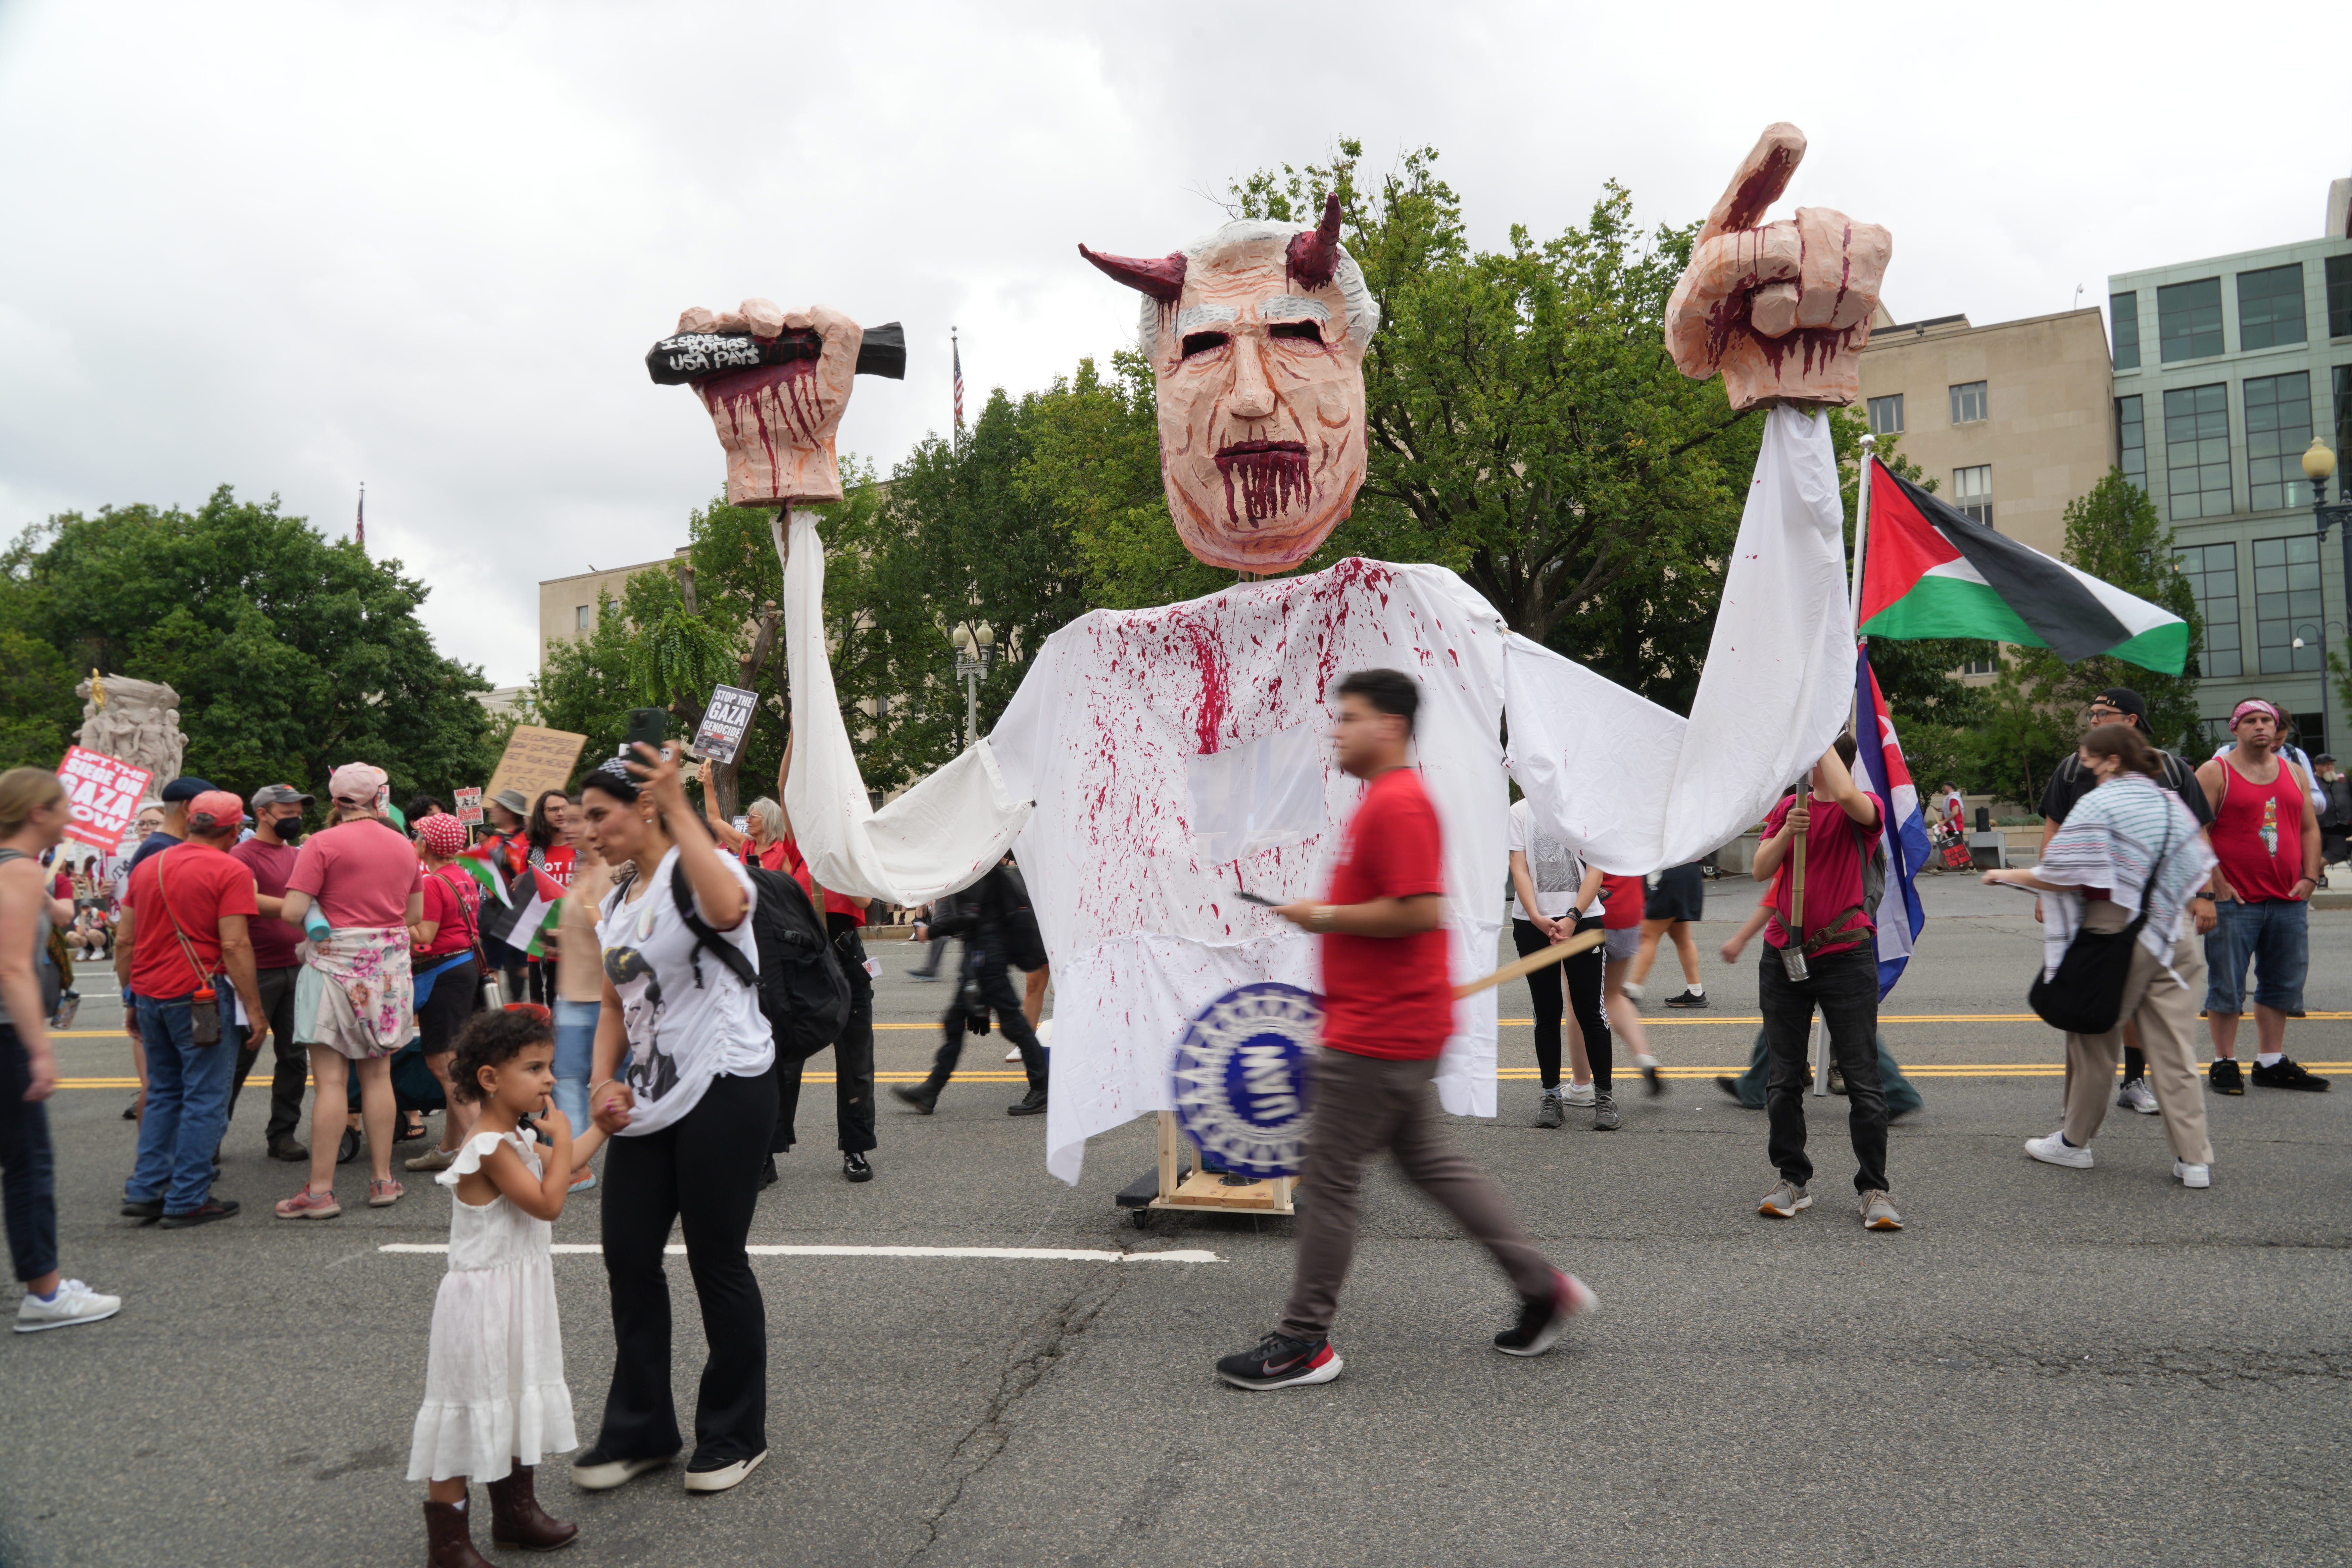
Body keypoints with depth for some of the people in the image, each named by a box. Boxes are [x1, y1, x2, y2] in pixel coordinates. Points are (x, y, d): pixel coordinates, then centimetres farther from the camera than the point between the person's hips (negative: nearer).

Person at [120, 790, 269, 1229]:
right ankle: (187, 1201, 2)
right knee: (205, 1099, 0)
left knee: (163, 1094, 18)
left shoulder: (146, 867, 12)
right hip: (201, 995, -7)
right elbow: (235, 946, -16)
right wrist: (255, 1010, -12)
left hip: (149, 993, 7)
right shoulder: (230, 871, -10)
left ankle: (146, 1191, 16)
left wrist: (133, 999, 24)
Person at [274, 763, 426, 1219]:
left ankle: (320, 1192, 1)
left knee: (331, 1081, -3)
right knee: (378, 1075, 11)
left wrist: (320, 919, 7)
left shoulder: (324, 844, -8)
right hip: (390, 967, 5)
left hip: (336, 963, -5)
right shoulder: (404, 846, 8)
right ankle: (383, 1181, 16)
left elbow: (293, 911, -13)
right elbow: (415, 914, 13)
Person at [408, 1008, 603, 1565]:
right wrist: (561, 1138, -20)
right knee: (472, 1408, 1)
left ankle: (515, 1511, 37)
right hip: (484, 1297, -10)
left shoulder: (513, 1139, 7)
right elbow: (548, 1202, -27)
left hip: (521, 1293, 10)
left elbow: (557, 1168, 24)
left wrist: (601, 1127, 23)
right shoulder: (491, 1149, -24)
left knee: (516, 1405, 21)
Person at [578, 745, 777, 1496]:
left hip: (724, 1090, -8)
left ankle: (735, 1435, 20)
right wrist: (604, 1081, 2)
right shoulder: (617, 899, 15)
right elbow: (616, 1004, 19)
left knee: (717, 1263, 2)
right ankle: (640, 1432, 27)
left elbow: (728, 907, -38)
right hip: (650, 1098, 8)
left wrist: (678, 807, -34)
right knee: (628, 1258, 10)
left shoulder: (698, 866, -11)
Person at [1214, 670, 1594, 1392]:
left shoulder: (1399, 805, -18)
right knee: (1432, 1162, 17)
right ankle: (1543, 1287, 24)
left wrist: (1327, 916, -18)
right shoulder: (1387, 799, 16)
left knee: (1329, 1178, -2)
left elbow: (1420, 911, -27)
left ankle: (1304, 1341, 9)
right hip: (1394, 1027, 11)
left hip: (1379, 1034, -11)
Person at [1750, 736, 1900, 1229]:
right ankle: (1793, 1181, 18)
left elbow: (1848, 795, -29)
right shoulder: (1789, 807, 11)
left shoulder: (1864, 810, -4)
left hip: (1846, 956, -5)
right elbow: (1761, 870, 2)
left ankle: (1874, 1190, 7)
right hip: (1784, 957, 5)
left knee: (1863, 1081, -2)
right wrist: (1787, 832, -16)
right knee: (1784, 1080, 8)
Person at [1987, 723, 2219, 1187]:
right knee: (2175, 1049, 6)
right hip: (2171, 939, 6)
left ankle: (2075, 1142, 20)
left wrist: (2007, 876, -4)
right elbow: (2196, 871, 14)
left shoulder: (2098, 805, -12)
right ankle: (2194, 1158, 5)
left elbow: (2062, 877, -16)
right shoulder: (2173, 802, 9)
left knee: (2095, 1040, 7)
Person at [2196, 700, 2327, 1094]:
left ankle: (2271, 1062, 20)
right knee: (2227, 985, -1)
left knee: (2281, 985, 10)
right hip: (2235, 900, -5)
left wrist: (2310, 877, 4)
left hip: (2289, 900, 5)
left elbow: (2310, 828, 16)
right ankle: (2225, 1063, 8)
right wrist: (2216, 884, -12)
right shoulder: (2214, 773, -3)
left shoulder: (2294, 773, 14)